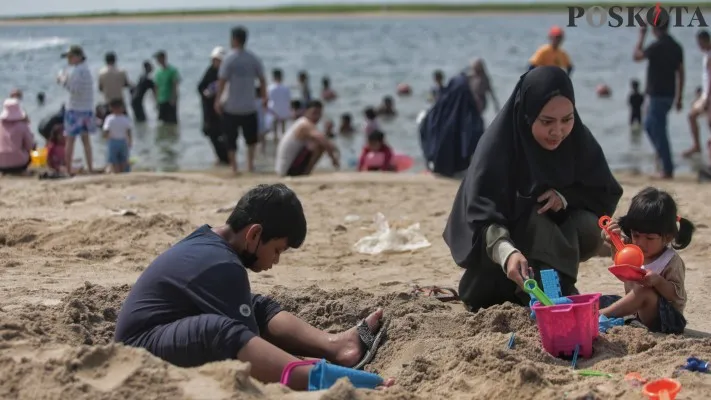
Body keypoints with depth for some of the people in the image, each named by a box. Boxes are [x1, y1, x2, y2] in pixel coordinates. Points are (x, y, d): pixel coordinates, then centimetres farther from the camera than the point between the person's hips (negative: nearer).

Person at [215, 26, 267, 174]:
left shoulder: (229, 59, -9)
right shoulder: (254, 58, 1)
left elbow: (222, 81, -13)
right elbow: (262, 80, 3)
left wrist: (218, 100, -7)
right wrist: (264, 97, 14)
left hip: (231, 107, -3)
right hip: (249, 107, 3)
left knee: (231, 139, 6)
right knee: (251, 137, 20)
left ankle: (234, 167, 3)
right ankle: (250, 164, 13)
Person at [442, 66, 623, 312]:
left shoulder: (578, 140, -12)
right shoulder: (498, 144, -25)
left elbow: (606, 194, -6)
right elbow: (482, 214, -36)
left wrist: (564, 197, -26)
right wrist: (507, 252, -55)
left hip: (554, 235, 4)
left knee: (589, 231, -26)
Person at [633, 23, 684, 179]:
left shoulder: (657, 46, -17)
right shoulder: (676, 47, 6)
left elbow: (637, 56, 0)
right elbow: (680, 74, 10)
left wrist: (641, 36, 8)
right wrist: (679, 98, 16)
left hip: (658, 95, -8)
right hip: (669, 95, 8)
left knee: (659, 131, -3)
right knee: (649, 125, 23)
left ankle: (668, 170, -2)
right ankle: (662, 153, 21)